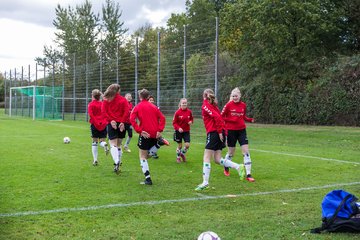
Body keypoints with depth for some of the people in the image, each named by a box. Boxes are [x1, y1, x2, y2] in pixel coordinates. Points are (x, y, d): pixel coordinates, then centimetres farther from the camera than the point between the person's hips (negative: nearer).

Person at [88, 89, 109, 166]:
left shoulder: (90, 104, 0)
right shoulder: (103, 104, 10)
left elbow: (91, 115, -13)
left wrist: (95, 123, -15)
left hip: (94, 124, -2)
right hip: (103, 125, 2)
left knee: (94, 142, 8)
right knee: (102, 141, 7)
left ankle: (95, 160, 6)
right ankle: (104, 144, -31)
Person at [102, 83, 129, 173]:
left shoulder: (106, 100, 6)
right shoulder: (123, 100, 7)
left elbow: (103, 111, -6)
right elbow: (127, 111, -6)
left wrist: (111, 120, -10)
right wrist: (122, 122, -9)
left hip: (111, 123, -2)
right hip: (121, 124, 2)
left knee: (113, 145, -6)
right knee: (119, 145, 14)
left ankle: (117, 162, -30)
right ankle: (118, 165, 13)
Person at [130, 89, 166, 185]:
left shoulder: (138, 107, 3)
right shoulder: (153, 106, 13)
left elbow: (132, 119, -13)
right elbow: (162, 118, 3)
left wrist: (139, 131, -16)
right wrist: (159, 130, -4)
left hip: (145, 134, -4)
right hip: (155, 134, 4)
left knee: (142, 156, 2)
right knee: (146, 155, 28)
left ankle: (148, 178, -5)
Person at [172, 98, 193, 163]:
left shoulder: (189, 111, -4)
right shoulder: (177, 112, -12)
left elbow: (192, 119, 13)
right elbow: (174, 122, -8)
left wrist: (191, 121, -10)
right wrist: (178, 128, -23)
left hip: (186, 131, 2)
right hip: (179, 131, -2)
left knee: (187, 145, -8)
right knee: (180, 146, 6)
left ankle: (182, 153, 24)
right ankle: (178, 157, 32)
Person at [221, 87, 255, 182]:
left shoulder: (243, 105, 2)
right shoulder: (228, 105, -7)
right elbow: (221, 116, -4)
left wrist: (250, 119, -4)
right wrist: (230, 120, -19)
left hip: (241, 130, 3)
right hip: (231, 131, -3)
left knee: (246, 152, -6)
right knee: (231, 152, 9)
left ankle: (248, 174, -4)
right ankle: (226, 168, 39)